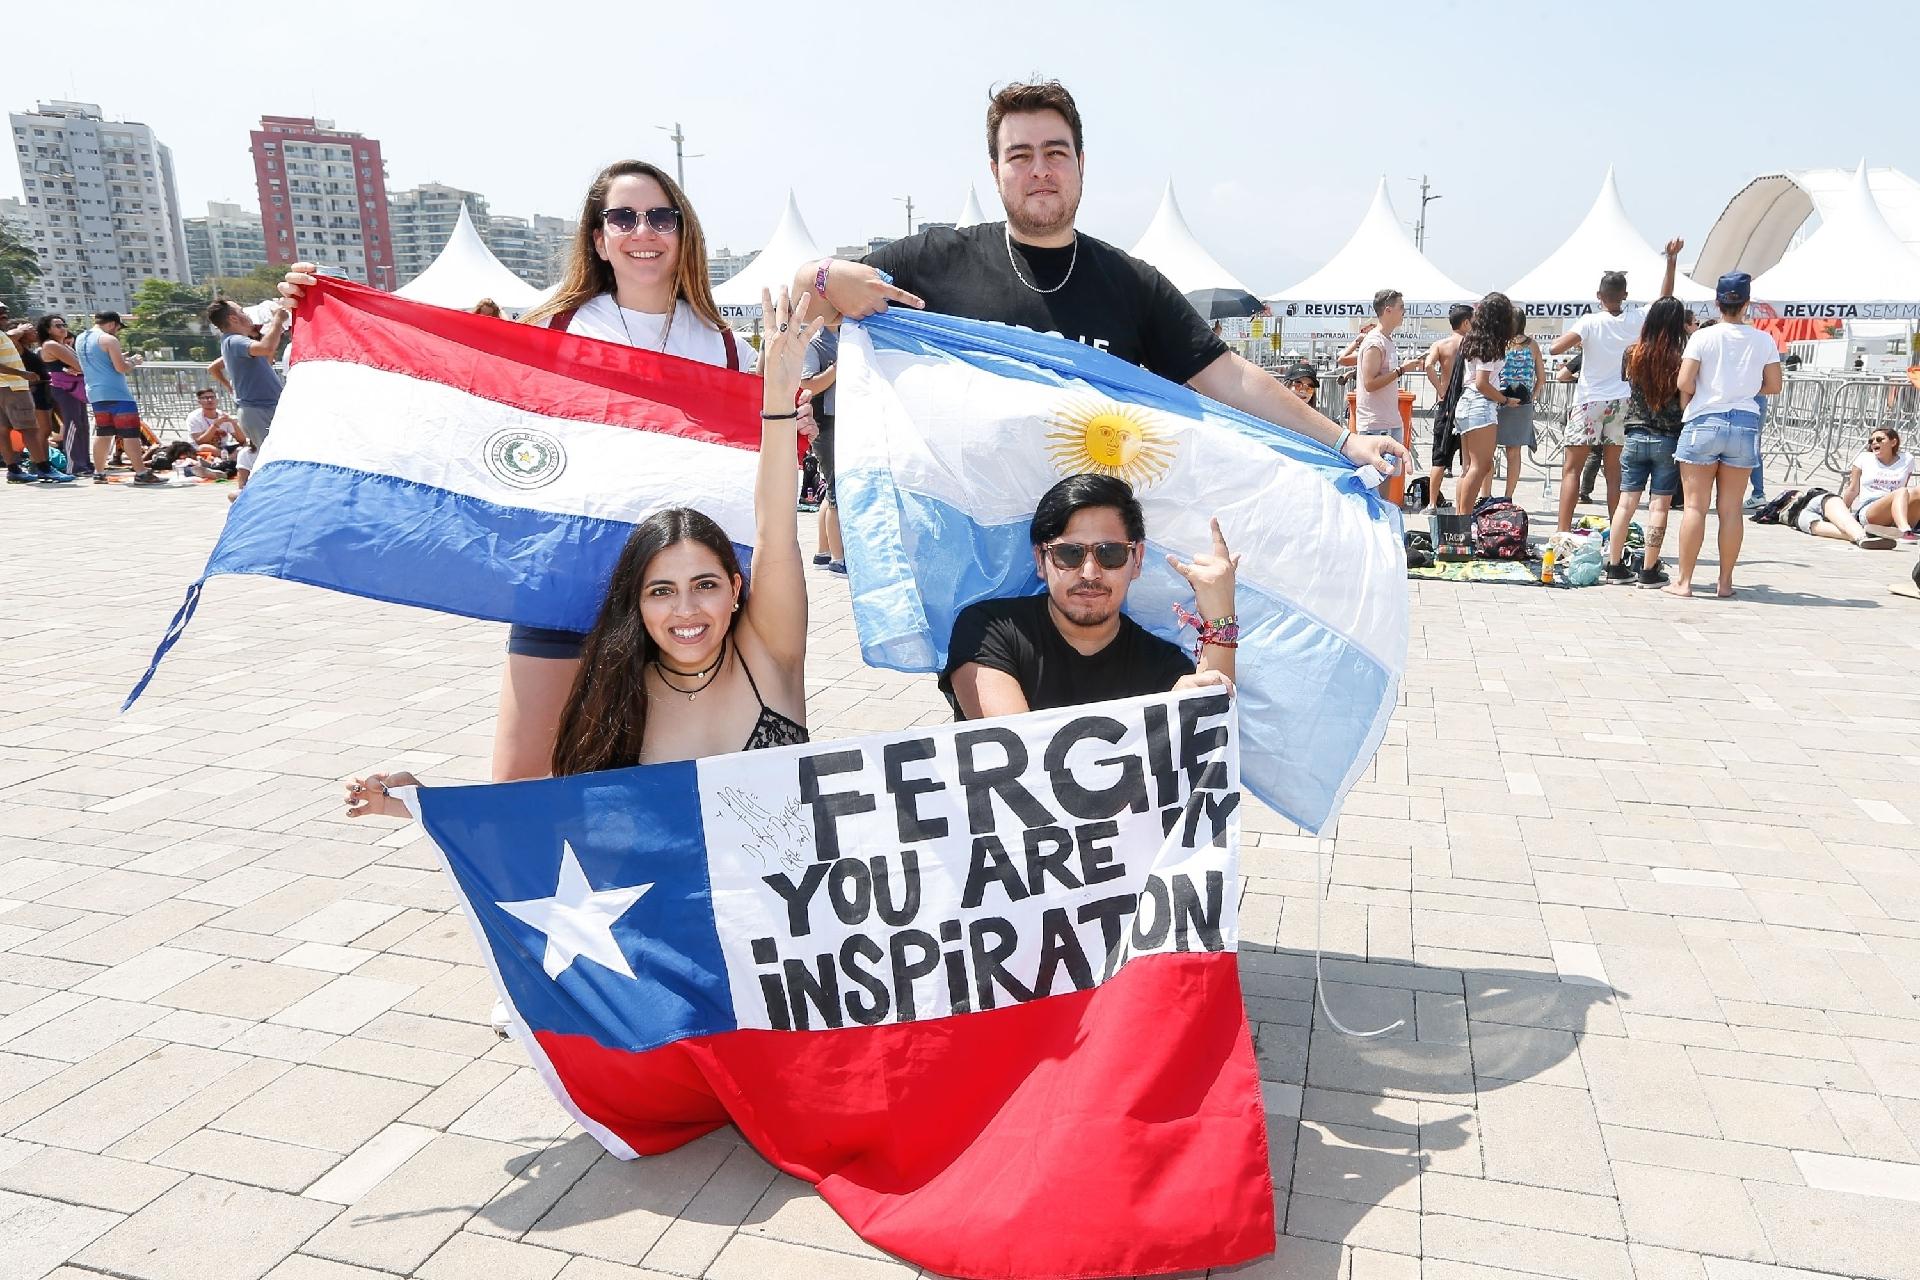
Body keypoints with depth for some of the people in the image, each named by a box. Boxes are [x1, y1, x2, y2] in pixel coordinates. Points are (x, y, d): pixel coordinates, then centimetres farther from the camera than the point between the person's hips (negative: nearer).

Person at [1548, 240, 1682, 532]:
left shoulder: (1590, 322, -12)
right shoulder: (1636, 320, 0)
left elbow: (1555, 348, -22)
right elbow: (1664, 299, 17)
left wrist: (1574, 341, 0)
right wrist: (1672, 259, 20)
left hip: (1589, 402, -4)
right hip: (1620, 403, 4)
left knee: (1571, 468, -2)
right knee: (1613, 470, 9)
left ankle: (1563, 533, -10)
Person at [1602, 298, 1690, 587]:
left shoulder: (1634, 354, -1)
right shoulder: (1680, 359, -11)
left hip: (1635, 436, 3)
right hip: (1668, 440, -3)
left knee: (1626, 502, 6)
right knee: (1660, 505, 2)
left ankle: (1615, 566, 9)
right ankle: (1649, 571, 5)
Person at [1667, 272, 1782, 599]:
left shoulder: (1703, 337, -6)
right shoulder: (1763, 340, 3)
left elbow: (1685, 383, -11)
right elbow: (1774, 386, 5)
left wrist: (1688, 402, 9)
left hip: (1703, 423, -2)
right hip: (1744, 425, 2)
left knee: (1695, 506, 0)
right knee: (1731, 508, 6)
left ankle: (1684, 580, 0)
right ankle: (1725, 582, 11)